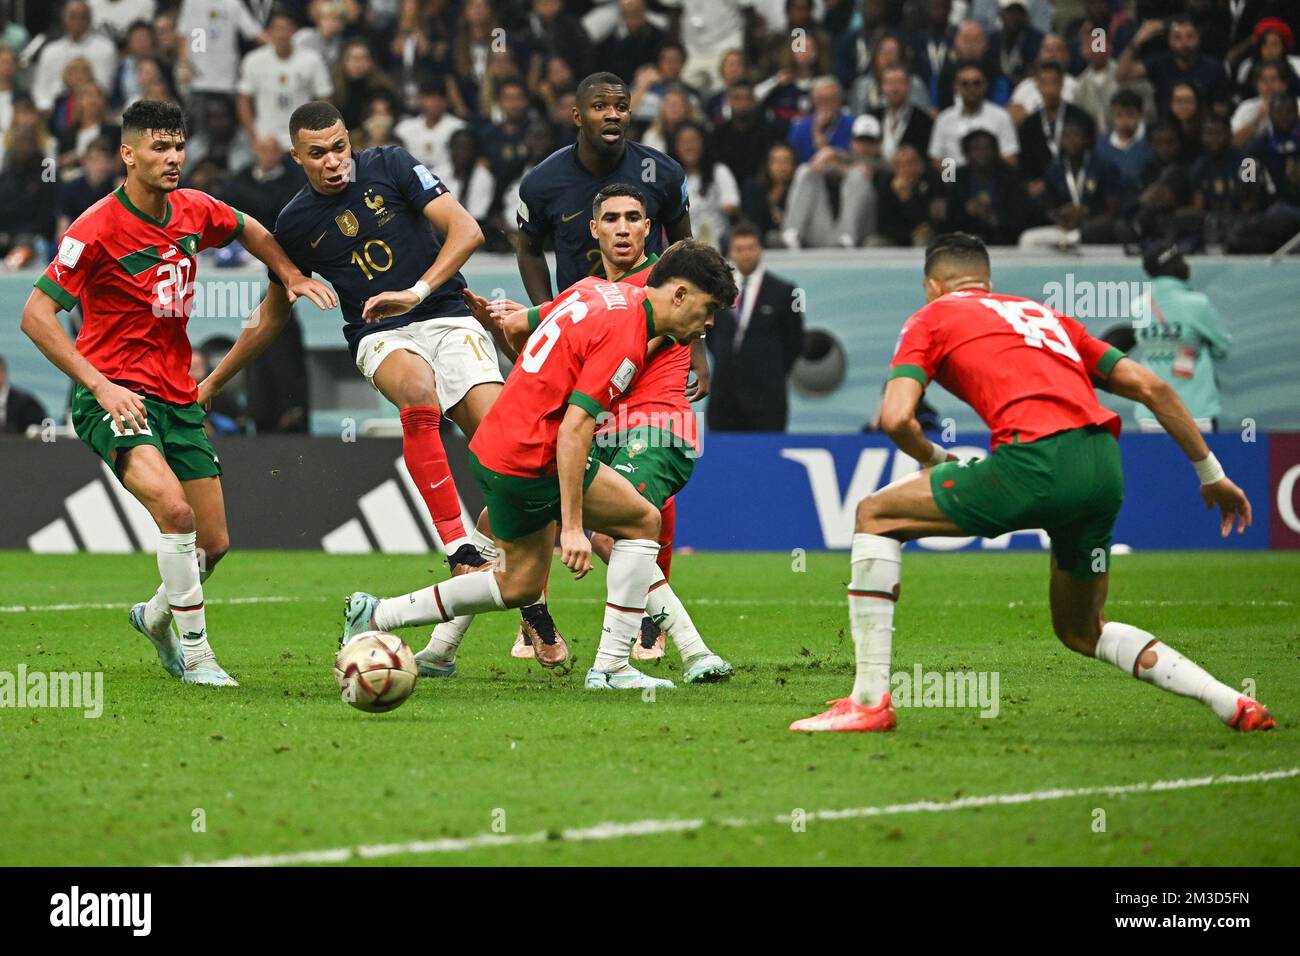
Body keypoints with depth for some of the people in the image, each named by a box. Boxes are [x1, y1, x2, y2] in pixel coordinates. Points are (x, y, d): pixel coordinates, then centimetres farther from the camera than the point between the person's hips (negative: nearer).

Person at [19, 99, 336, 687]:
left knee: (213, 544, 7)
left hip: (178, 398, 7)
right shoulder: (98, 228, -16)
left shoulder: (194, 211, 3)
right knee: (174, 509, -29)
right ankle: (194, 654, -16)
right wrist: (100, 386, -24)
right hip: (115, 394, -7)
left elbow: (248, 230, 28)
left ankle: (156, 616, 38)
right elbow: (36, 314, -17)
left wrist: (290, 274, 12)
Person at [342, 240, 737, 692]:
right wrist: (572, 526, -25)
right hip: (532, 461, -9)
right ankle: (610, 667, 2)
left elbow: (513, 325, 21)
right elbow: (573, 429, -24)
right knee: (642, 521, 3)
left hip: (494, 447, 9)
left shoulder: (598, 290, 9)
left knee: (520, 585, 20)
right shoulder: (625, 339, -18)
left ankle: (375, 616, 23)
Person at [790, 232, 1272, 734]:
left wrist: (935, 459, 21)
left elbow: (896, 418, 0)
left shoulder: (930, 319, 17)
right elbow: (1152, 388, 25)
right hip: (1104, 467, 6)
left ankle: (870, 700, 3)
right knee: (1081, 631, 26)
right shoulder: (1044, 314, 32)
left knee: (876, 515, 11)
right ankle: (1230, 702, 13)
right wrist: (1212, 474, 30)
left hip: (1037, 457, -6)